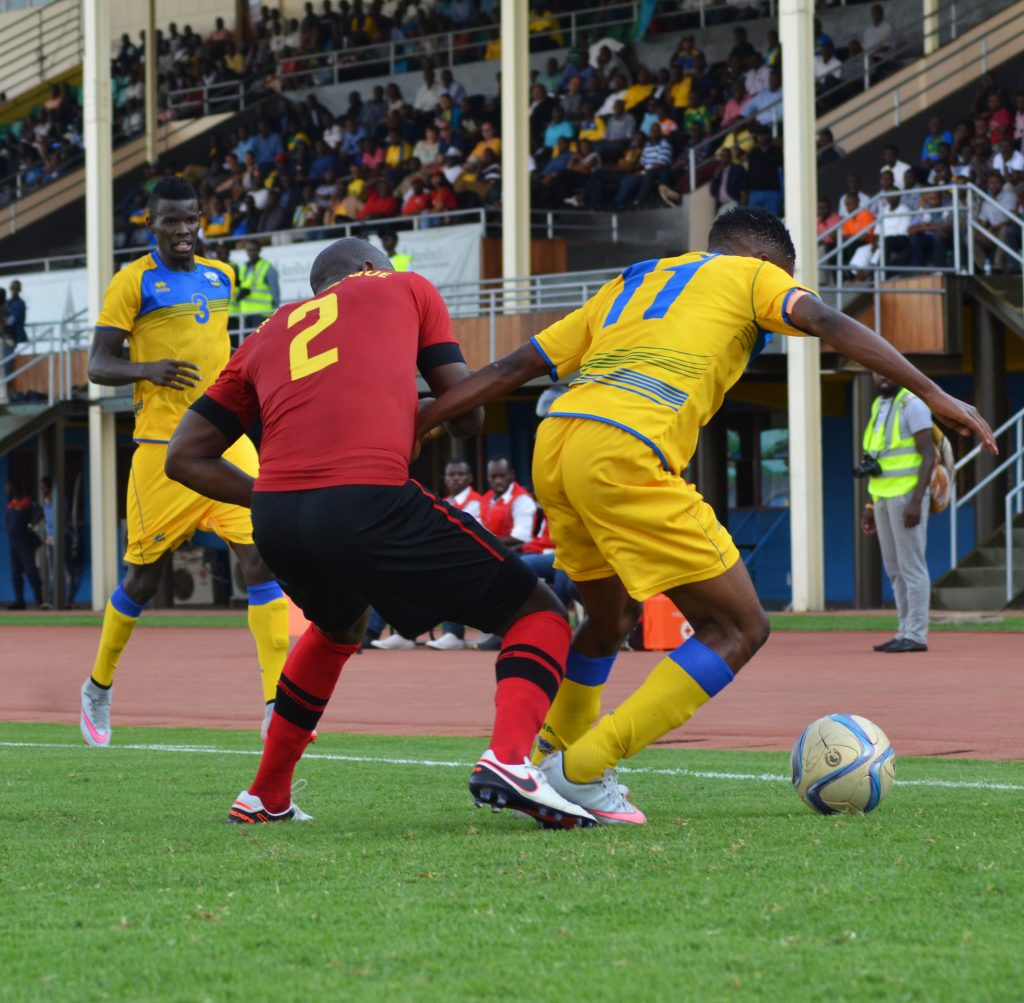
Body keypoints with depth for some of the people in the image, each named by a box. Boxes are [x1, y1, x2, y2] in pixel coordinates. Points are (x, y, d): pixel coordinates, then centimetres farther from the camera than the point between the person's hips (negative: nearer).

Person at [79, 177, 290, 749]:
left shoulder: (219, 277, 13)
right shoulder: (134, 282, -4)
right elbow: (98, 365, -6)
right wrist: (148, 369, -23)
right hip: (164, 449, -4)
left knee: (262, 557, -12)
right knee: (146, 575, 5)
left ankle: (277, 705, -14)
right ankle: (99, 688, 29)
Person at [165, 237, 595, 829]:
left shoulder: (268, 336, 30)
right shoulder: (405, 288, 23)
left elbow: (185, 457, 27)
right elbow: (468, 414, 19)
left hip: (275, 518, 5)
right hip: (367, 502, -5)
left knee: (340, 627, 38)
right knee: (539, 616, 8)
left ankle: (266, 797, 40)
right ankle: (509, 761, -19)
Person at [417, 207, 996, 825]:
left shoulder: (631, 282, 33)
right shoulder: (752, 274, 18)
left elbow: (512, 368, 29)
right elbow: (828, 323, 0)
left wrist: (413, 426, 31)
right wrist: (934, 395, -4)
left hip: (553, 448, 8)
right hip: (625, 455, -8)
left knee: (612, 618, 30)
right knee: (739, 629, 1)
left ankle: (543, 771, 34)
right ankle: (581, 771, -3)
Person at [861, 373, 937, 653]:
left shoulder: (912, 405, -9)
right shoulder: (879, 407, 17)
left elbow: (929, 456, -14)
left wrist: (916, 501, -22)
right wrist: (871, 505, 19)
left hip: (906, 496, -9)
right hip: (884, 498, 9)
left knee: (911, 566, -8)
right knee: (895, 570, 9)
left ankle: (916, 635, -7)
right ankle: (905, 632, 13)